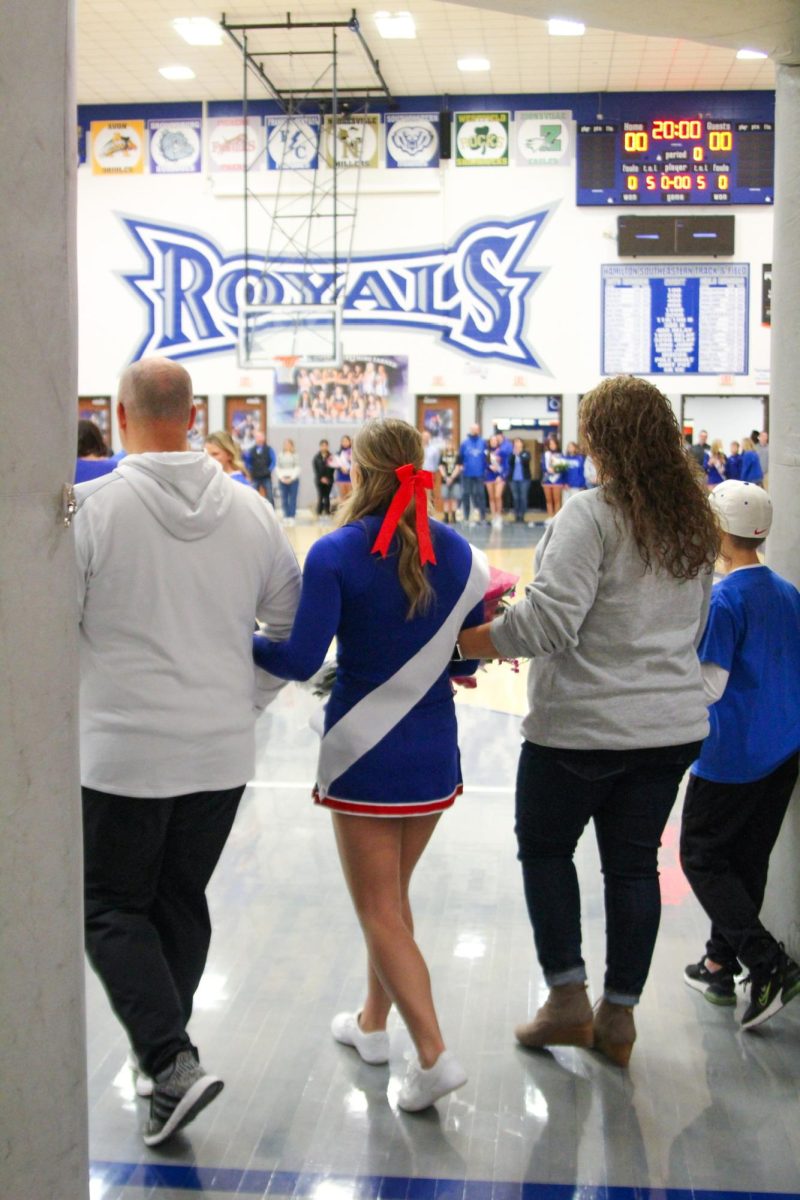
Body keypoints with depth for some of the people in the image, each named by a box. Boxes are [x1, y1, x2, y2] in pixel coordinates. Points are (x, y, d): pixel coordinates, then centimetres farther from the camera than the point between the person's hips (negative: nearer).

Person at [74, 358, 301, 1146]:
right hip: (223, 751, 5)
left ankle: (170, 1062, -1)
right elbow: (294, 623, 8)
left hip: (123, 751, -4)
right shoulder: (248, 508, 0)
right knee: (183, 899, 19)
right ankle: (162, 1050, 32)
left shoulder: (90, 506, -13)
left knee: (112, 908, 11)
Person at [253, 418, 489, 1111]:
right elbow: (471, 657, 6)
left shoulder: (336, 553, -14)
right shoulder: (458, 553, -1)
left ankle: (434, 1054, -2)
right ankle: (373, 1023, 38)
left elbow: (300, 660, -18)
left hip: (364, 750, -5)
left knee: (380, 910, 5)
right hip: (433, 752, 5)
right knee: (392, 895, 22)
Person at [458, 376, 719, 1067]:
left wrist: (469, 642, -14)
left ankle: (568, 997, 17)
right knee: (635, 862, 14)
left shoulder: (592, 516, -17)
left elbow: (549, 620, -25)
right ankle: (619, 1016, 23)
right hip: (675, 723, 7)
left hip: (584, 725, -6)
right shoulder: (696, 523, 8)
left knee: (545, 848, 15)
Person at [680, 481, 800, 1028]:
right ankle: (721, 964, 25)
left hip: (732, 757, -8)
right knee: (748, 861, 15)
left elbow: (709, 687, -17)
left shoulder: (724, 598, -16)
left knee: (702, 857, 4)